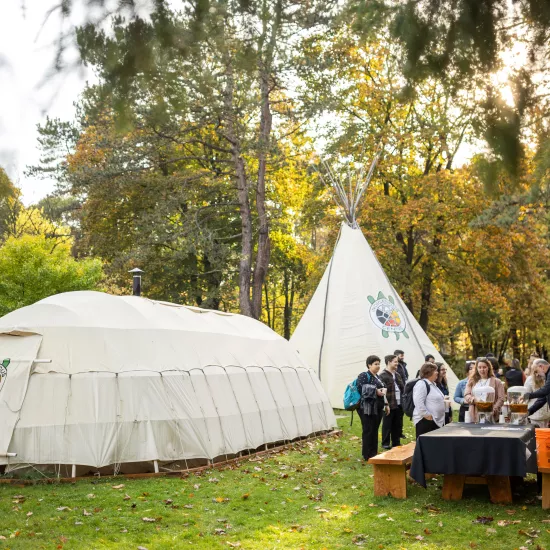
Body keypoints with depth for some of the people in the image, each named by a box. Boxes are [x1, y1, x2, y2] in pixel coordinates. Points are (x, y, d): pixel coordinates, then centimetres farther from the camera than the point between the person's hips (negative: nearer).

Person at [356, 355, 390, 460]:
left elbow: (383, 390, 25)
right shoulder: (363, 376, -9)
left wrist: (386, 404, 21)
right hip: (367, 408, -8)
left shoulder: (377, 377, 18)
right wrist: (376, 391, -22)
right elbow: (362, 389, -23)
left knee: (375, 431, 12)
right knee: (368, 431, -5)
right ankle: (367, 455, 1)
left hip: (378, 408, 8)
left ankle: (374, 453, 20)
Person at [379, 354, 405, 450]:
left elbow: (402, 388, 21)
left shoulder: (397, 375, 16)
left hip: (399, 404, 7)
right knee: (387, 425, 2)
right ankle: (385, 444, 11)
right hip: (389, 405, -7)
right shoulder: (383, 376, -10)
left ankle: (396, 442, 23)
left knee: (398, 425, 12)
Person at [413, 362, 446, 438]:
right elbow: (418, 403, -25)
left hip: (437, 421, 10)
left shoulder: (433, 384, 19)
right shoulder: (421, 384, -15)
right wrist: (427, 415, -22)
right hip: (425, 421, -10)